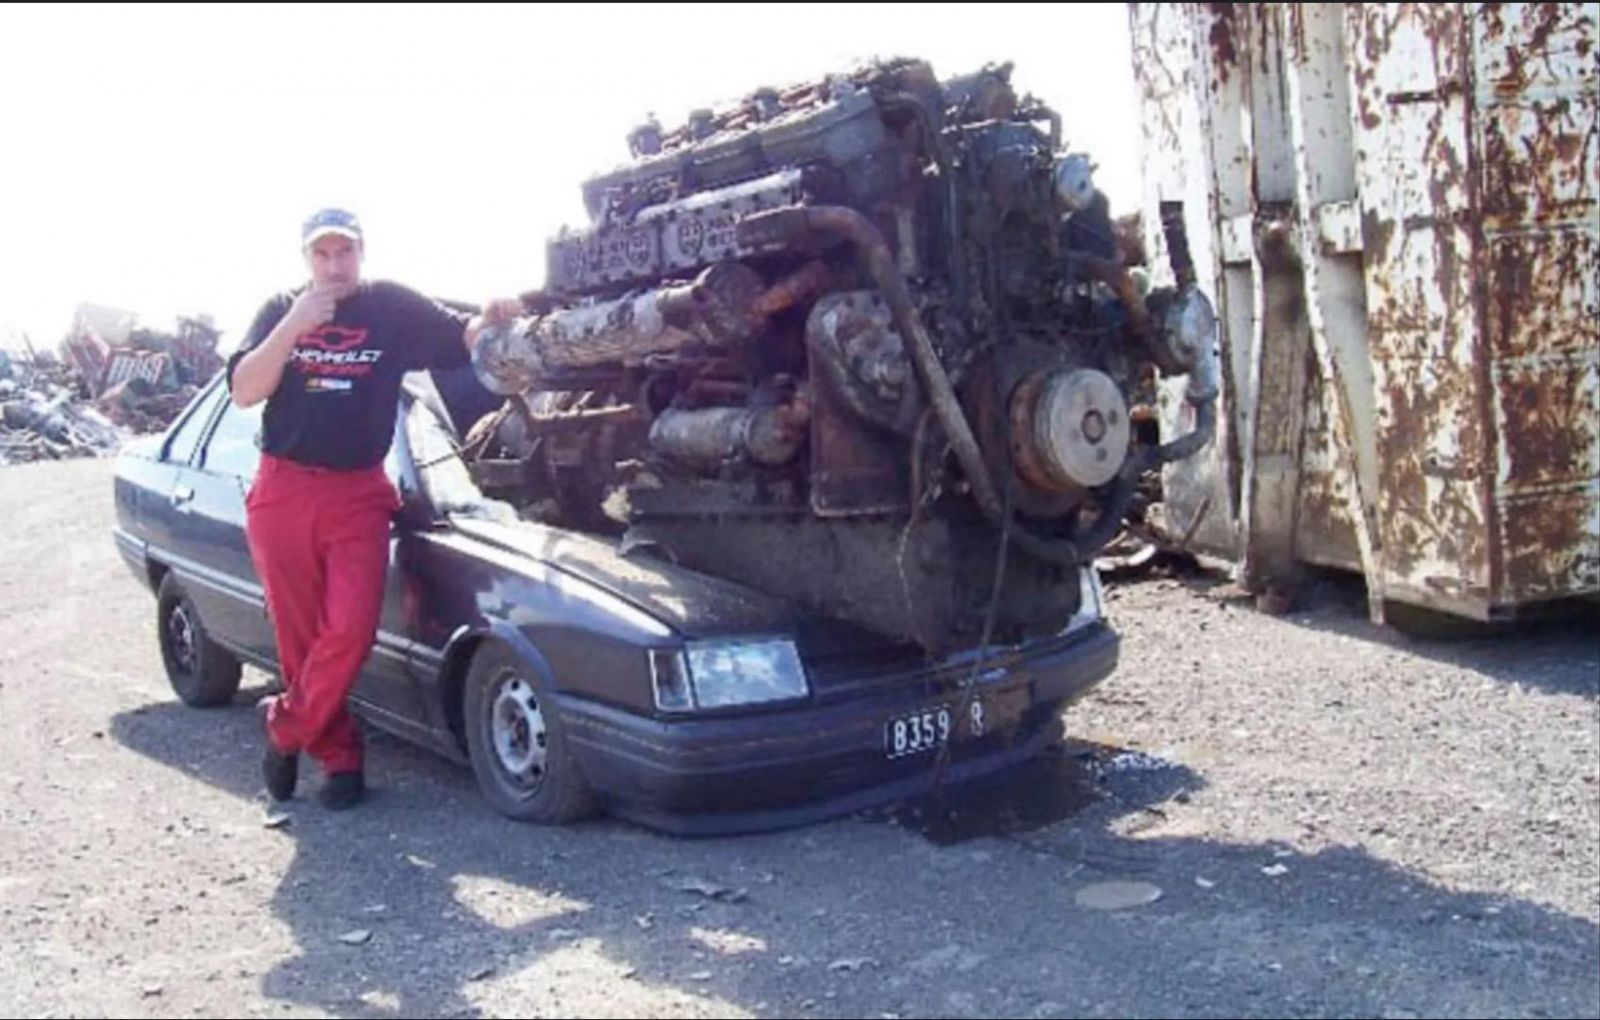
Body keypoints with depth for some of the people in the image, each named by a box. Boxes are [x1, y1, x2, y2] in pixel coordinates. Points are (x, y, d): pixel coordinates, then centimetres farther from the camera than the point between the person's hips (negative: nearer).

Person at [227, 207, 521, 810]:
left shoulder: (393, 308, 6)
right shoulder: (281, 311, 7)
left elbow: (463, 340, 2)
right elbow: (243, 391, -4)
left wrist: (492, 318, -22)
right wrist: (295, 325, -17)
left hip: (358, 495, -1)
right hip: (284, 492, 1)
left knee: (350, 629, -13)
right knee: (300, 637, 4)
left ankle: (285, 730, 8)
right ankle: (340, 755, 19)